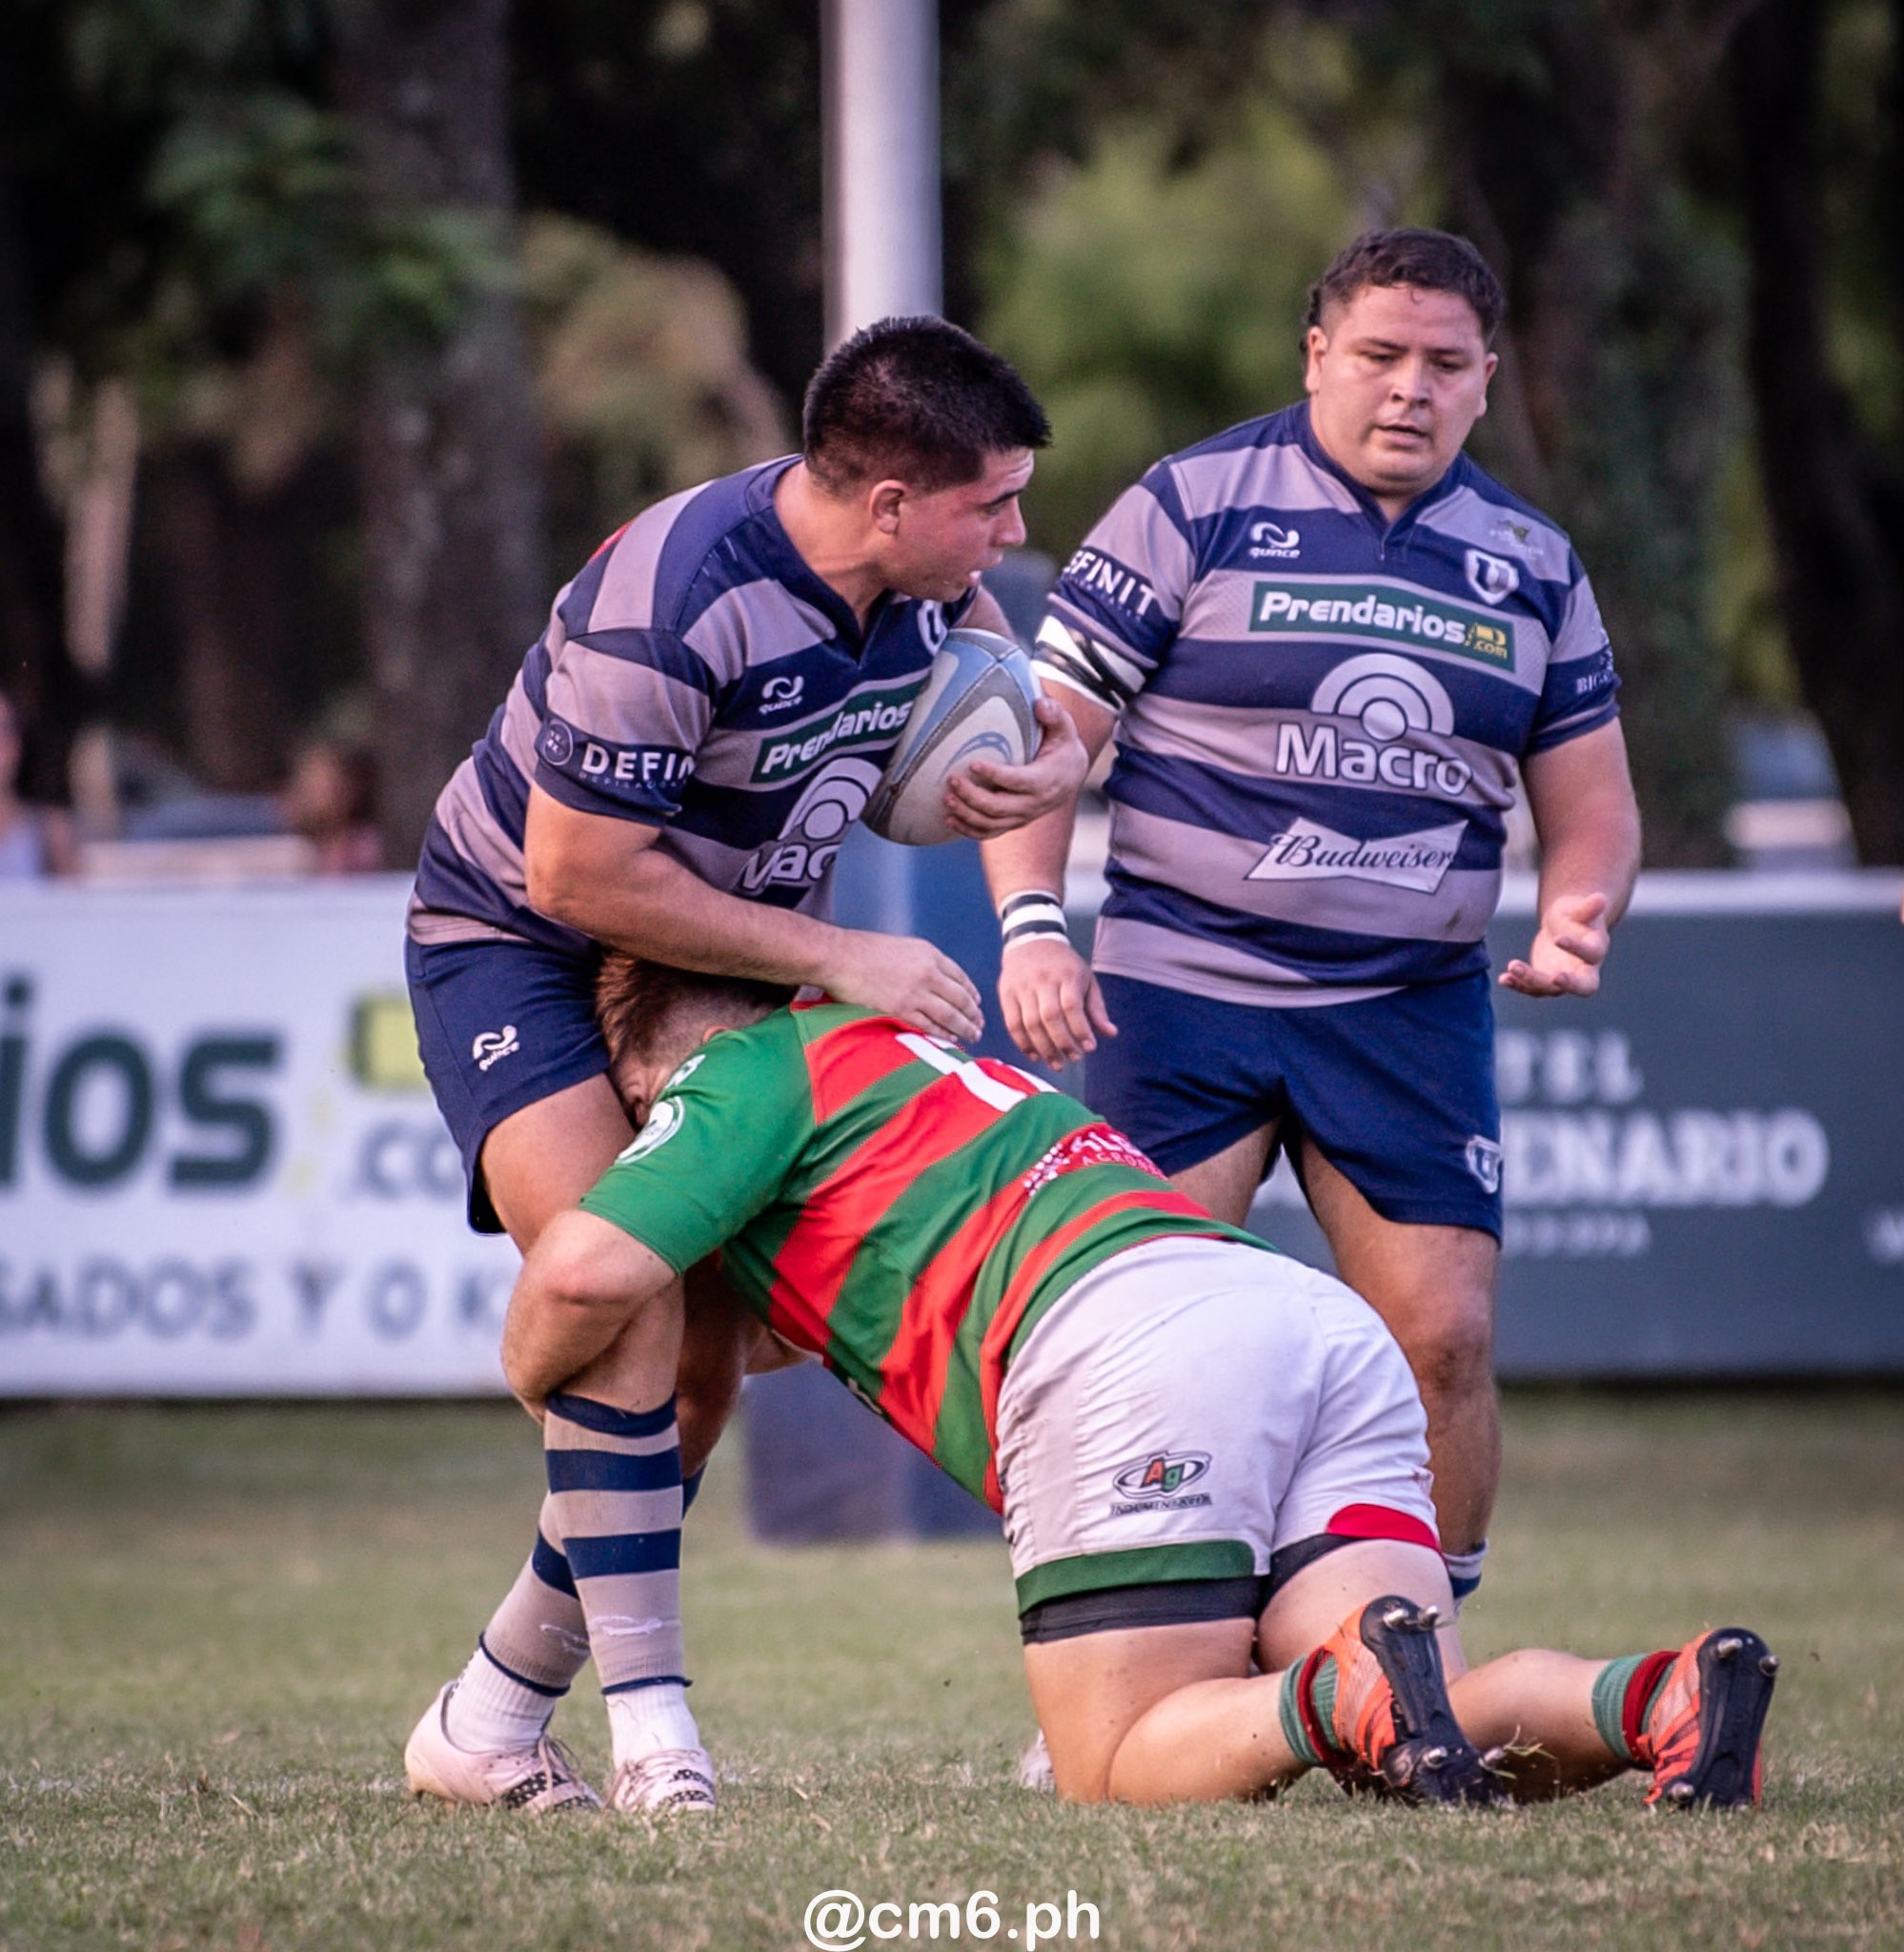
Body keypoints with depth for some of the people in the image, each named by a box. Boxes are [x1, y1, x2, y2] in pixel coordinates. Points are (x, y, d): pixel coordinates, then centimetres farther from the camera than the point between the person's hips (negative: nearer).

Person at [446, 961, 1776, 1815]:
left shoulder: (745, 1071, 16)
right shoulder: (907, 1056, 42)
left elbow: (588, 1274, 0)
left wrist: (530, 1381, 22)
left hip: (1127, 1340, -7)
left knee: (1117, 1772, -2)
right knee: (1430, 1740, -3)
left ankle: (1344, 1695, -31)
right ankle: (1658, 1699, -33)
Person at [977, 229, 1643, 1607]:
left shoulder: (1533, 566, 11)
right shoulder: (1193, 508, -1)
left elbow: (1591, 802, 17)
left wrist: (1572, 920, -5)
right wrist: (1032, 922, -15)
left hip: (1416, 1010, 3)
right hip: (1179, 987, -3)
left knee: (1445, 1340, -6)